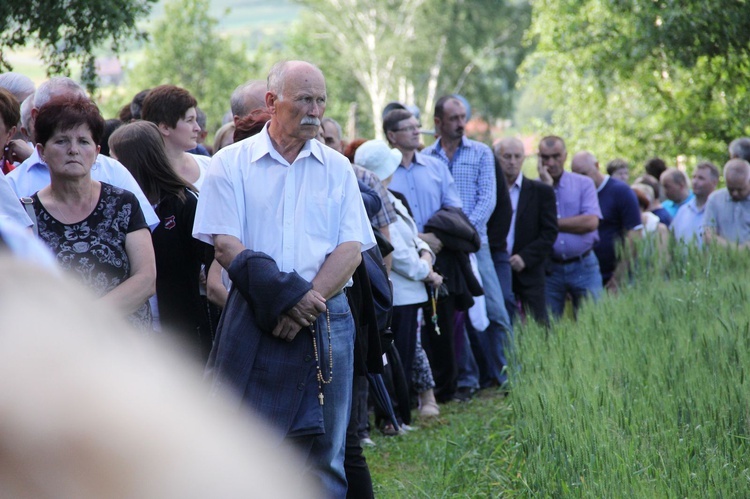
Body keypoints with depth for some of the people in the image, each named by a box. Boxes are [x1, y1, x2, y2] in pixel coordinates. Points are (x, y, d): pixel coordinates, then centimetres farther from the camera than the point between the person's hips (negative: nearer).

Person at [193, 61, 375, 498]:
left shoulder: (337, 168, 11)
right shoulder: (232, 163, 4)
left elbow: (351, 249, 3)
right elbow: (226, 245, -5)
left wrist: (309, 301, -12)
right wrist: (285, 297, -15)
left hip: (326, 322, 2)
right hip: (254, 322, -2)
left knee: (324, 456, 3)